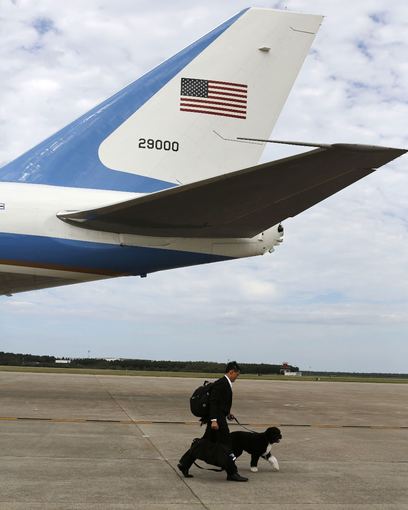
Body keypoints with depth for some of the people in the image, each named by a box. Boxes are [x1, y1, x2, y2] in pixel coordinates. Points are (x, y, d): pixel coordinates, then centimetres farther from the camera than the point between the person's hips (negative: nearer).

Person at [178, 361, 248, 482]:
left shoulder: (225, 384, 15)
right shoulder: (220, 383, -16)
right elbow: (213, 402, -21)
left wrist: (227, 413, 17)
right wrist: (214, 420, -25)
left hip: (219, 418, 10)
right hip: (217, 419, -10)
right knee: (226, 445, -4)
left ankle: (184, 464, 18)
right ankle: (232, 473, 4)